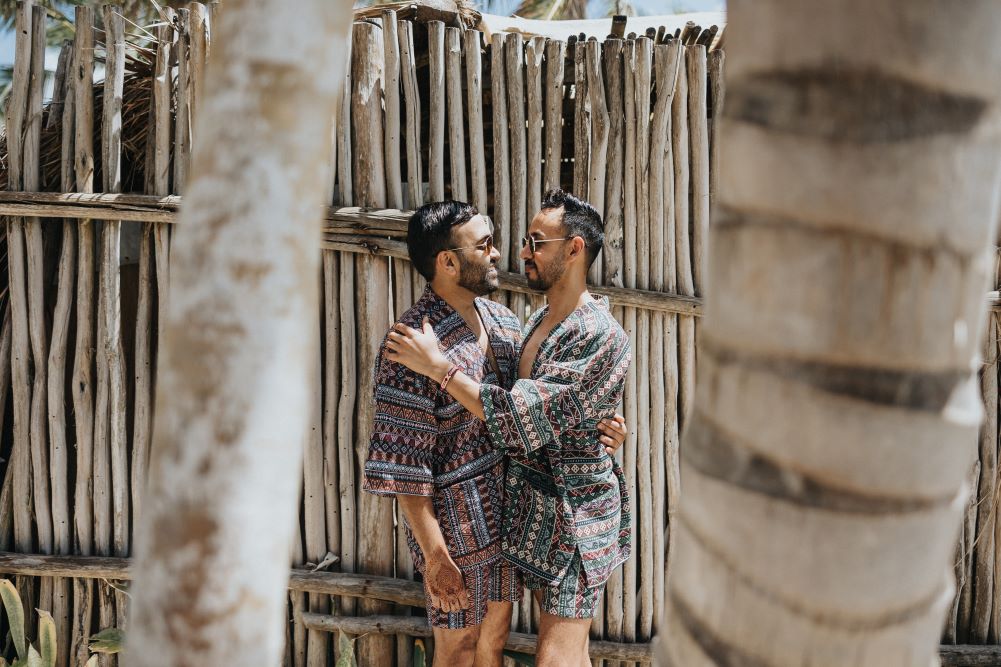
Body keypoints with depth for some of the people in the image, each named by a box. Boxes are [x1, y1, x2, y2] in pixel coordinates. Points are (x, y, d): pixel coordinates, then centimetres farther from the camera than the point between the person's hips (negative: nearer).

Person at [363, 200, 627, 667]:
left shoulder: (502, 321, 3)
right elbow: (402, 468, -21)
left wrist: (594, 425, -5)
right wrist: (435, 555, -20)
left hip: (506, 514, 7)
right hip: (456, 525, -7)